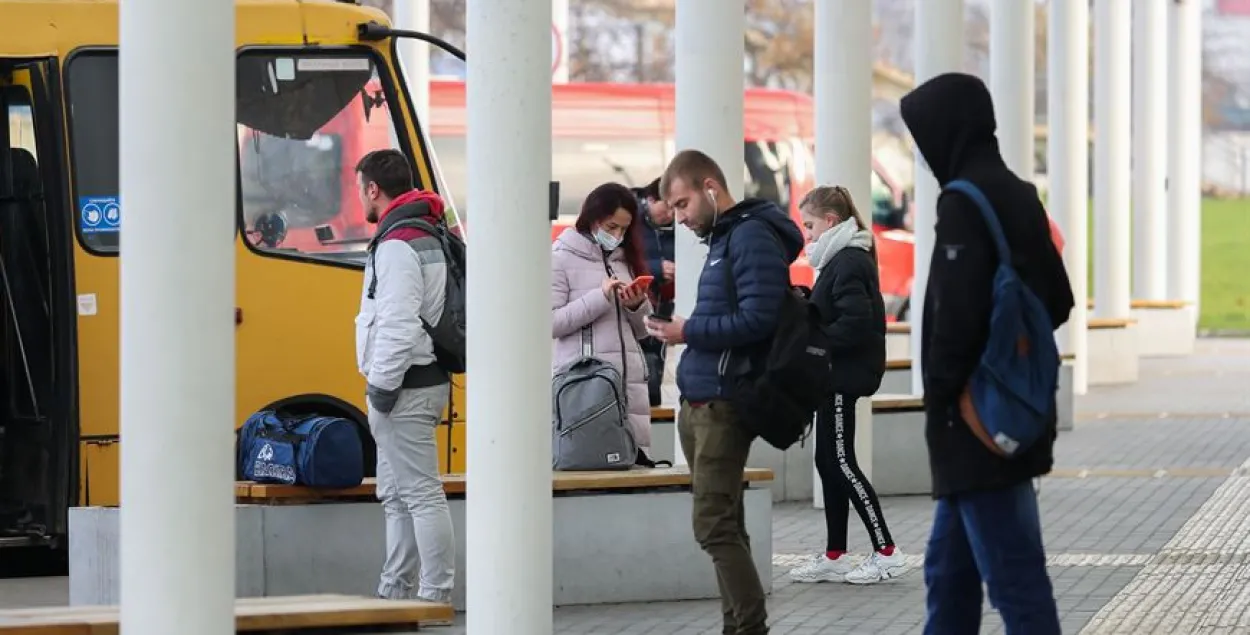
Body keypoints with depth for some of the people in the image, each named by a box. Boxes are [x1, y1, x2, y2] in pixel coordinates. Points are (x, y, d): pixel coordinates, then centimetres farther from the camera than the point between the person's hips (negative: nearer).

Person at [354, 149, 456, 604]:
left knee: (420, 494, -10)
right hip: (423, 380, 11)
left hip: (405, 390, -11)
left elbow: (399, 324, -24)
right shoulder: (429, 235, 17)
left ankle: (436, 596, -11)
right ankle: (395, 592, 20)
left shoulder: (397, 245, -16)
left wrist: (382, 386, -19)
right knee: (396, 496, 16)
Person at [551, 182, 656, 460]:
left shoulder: (626, 259, 19)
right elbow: (551, 323, -7)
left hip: (630, 379, 5)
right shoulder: (562, 257, 2)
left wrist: (637, 307, 1)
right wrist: (601, 297, -12)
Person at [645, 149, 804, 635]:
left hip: (723, 405, -10)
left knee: (714, 527, -11)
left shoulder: (752, 236, -12)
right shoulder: (723, 237, 18)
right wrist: (686, 328, 7)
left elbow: (759, 319, -21)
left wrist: (689, 331, -14)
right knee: (724, 526, 11)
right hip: (700, 401, 10)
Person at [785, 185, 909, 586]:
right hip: (835, 376, 11)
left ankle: (886, 552, -5)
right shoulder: (841, 259, 16)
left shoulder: (849, 263, -16)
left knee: (840, 463, -7)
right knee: (829, 462, 11)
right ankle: (834, 557, 16)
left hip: (844, 376, -11)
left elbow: (855, 322, -24)